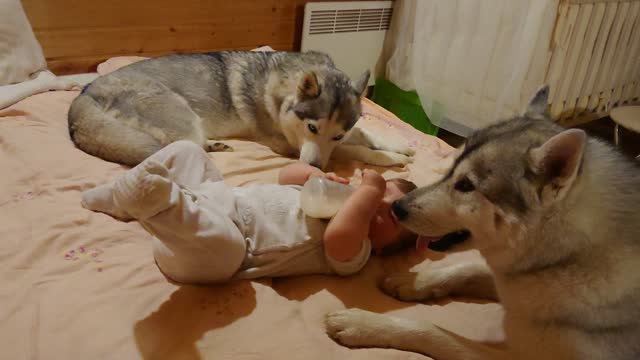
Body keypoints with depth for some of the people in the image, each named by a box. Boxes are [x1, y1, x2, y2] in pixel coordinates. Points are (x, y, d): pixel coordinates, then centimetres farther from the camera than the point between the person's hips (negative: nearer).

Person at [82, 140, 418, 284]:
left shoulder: (355, 250, -10)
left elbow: (337, 235, -34)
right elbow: (286, 175, 17)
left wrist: (369, 189, -22)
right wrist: (317, 175, -3)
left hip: (212, 247, -8)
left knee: (225, 244, -43)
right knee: (184, 150, 16)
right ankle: (115, 199, 22)